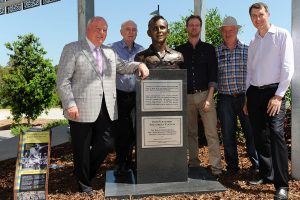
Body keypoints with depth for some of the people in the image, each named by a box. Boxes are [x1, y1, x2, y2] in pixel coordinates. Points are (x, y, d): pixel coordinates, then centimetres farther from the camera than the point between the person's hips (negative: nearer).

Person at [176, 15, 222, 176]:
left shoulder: (208, 48, 7)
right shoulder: (179, 50, 10)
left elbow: (213, 74, 1)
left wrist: (209, 97, -9)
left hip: (204, 94, -1)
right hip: (186, 96, 2)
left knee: (211, 132, -6)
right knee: (191, 132, 7)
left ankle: (216, 168, -1)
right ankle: (193, 164, 18)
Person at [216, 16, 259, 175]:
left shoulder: (247, 50, 5)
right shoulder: (215, 52, 7)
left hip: (244, 97, -1)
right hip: (225, 99, 1)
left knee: (251, 132, 3)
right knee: (228, 135, 8)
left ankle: (257, 165, 21)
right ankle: (232, 167, 23)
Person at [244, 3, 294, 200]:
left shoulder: (282, 35, 0)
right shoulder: (253, 42, 16)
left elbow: (287, 67, -7)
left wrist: (279, 96, -14)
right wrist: (248, 98, 13)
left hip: (273, 91, -5)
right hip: (254, 92, 5)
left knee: (276, 133, -15)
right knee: (260, 137, 8)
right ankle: (266, 174, 22)